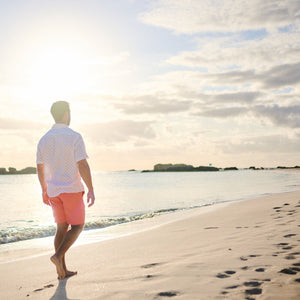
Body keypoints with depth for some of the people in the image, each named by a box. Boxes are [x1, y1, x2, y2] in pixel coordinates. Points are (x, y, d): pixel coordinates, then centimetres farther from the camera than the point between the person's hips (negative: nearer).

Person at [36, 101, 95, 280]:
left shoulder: (44, 140, 6)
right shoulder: (74, 137, -12)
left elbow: (40, 168, 12)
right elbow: (83, 165, -17)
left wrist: (44, 191, 22)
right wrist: (91, 190, -12)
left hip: (53, 191, 6)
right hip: (72, 190, -6)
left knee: (62, 228, 12)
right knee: (77, 226, 6)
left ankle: (63, 270, 12)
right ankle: (58, 255, -13)